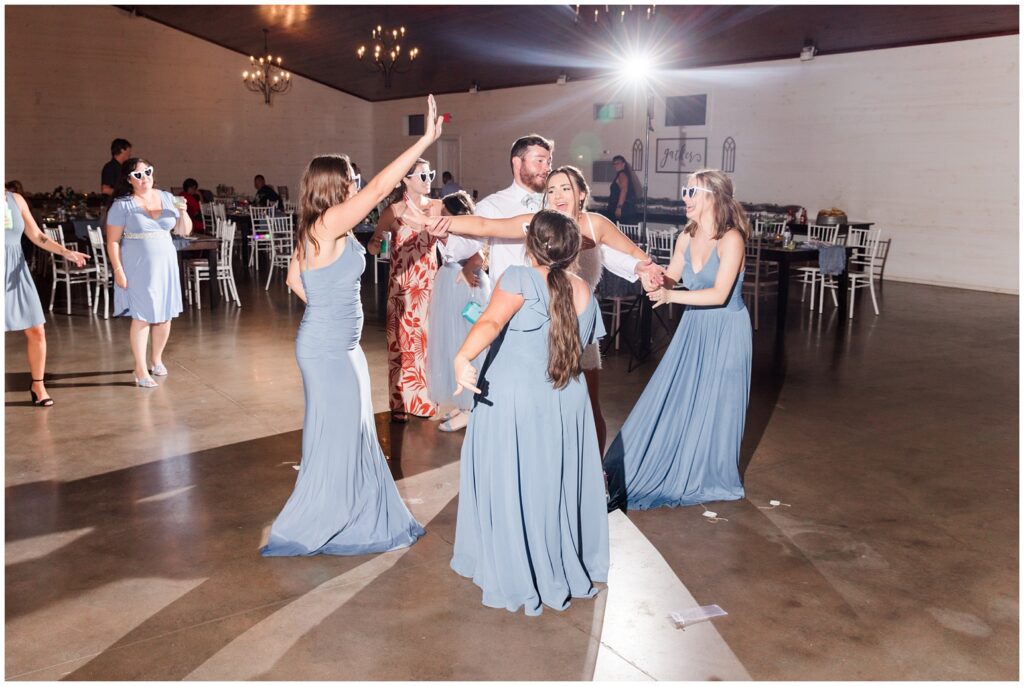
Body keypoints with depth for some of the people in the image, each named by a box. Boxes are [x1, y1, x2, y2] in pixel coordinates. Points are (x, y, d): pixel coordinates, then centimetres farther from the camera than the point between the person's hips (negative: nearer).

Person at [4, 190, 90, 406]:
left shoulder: (16, 199, 8)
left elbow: (37, 236, 10)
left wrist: (65, 252, 0)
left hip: (16, 272, 4)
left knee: (36, 331, 3)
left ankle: (38, 386, 18)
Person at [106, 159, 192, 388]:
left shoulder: (166, 198, 8)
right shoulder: (122, 205, -5)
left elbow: (185, 231, 10)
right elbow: (113, 242, -6)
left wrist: (183, 212, -8)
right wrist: (118, 270, -13)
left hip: (165, 265, 4)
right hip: (137, 268, -4)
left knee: (165, 316, 8)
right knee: (141, 317, -5)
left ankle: (157, 359, 29)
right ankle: (141, 370, 2)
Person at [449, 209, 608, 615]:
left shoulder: (521, 279, -13)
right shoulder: (585, 293, 5)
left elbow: (491, 322, -29)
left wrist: (462, 358, -40)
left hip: (513, 404, -5)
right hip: (567, 405, 6)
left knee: (510, 490, 7)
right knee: (557, 486, 20)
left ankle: (517, 582, 18)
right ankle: (569, 569, 36)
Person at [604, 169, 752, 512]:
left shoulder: (730, 239, -19)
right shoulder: (686, 237, 0)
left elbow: (719, 294, -25)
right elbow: (669, 281, 3)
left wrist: (670, 296, -29)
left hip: (725, 333, -5)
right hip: (693, 329, 5)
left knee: (713, 406, 7)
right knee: (672, 401, 9)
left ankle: (710, 477, 29)